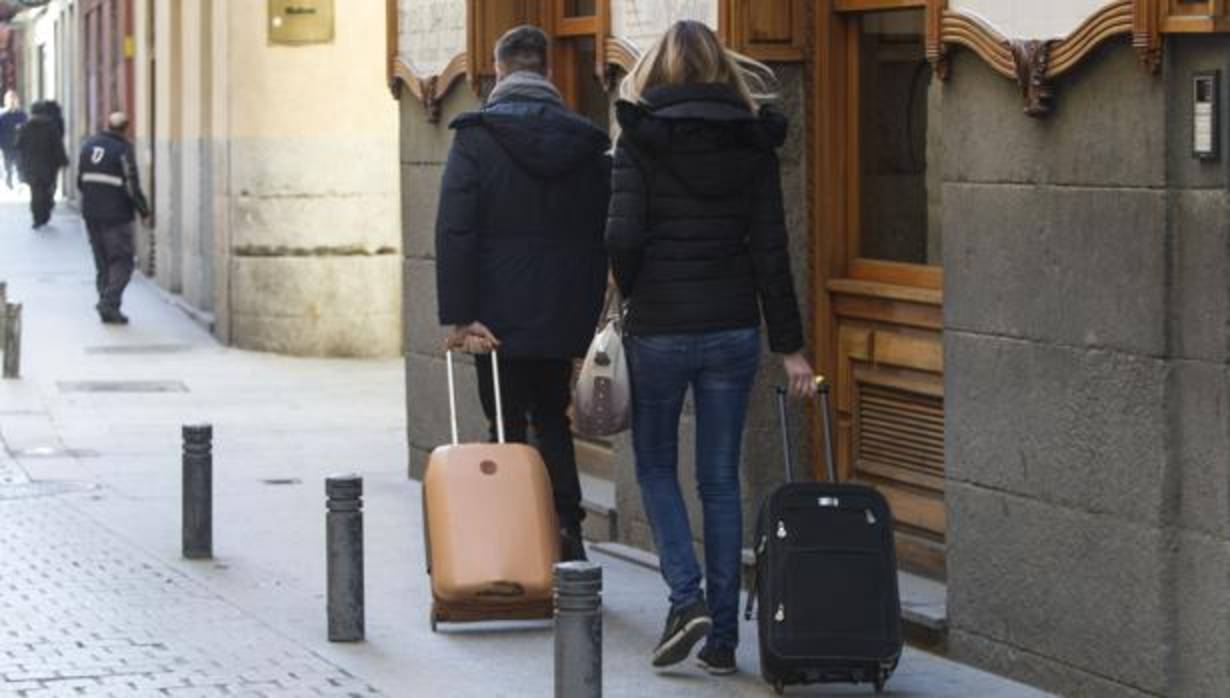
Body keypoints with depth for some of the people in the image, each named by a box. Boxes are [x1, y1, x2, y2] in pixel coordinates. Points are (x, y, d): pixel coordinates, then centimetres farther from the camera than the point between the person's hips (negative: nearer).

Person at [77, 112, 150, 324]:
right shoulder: (123, 150, -13)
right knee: (122, 261, -1)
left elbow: (80, 180, 12)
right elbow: (132, 187, -15)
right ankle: (109, 302, -17)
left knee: (102, 262, 14)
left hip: (91, 213, 6)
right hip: (116, 215, -6)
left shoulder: (88, 145, 6)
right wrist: (144, 211, -3)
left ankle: (108, 308, 12)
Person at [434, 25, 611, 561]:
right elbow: (604, 233, 8)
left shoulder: (475, 138, -7)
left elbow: (454, 232, -13)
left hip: (500, 317, -4)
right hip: (564, 316, 4)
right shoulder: (585, 142, 5)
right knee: (552, 418, 19)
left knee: (507, 428, 6)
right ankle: (566, 528, 3)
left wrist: (459, 316, -13)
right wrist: (586, 313, 14)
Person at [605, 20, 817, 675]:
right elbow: (770, 248, 1)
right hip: (733, 327, 3)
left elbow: (623, 235, -13)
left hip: (659, 326, -2)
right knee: (720, 479, 9)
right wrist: (789, 344, 4)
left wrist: (633, 294, 8)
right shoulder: (752, 141, 3)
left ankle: (686, 597, -6)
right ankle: (722, 636, 9)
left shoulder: (640, 139, -5)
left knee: (656, 466, 14)